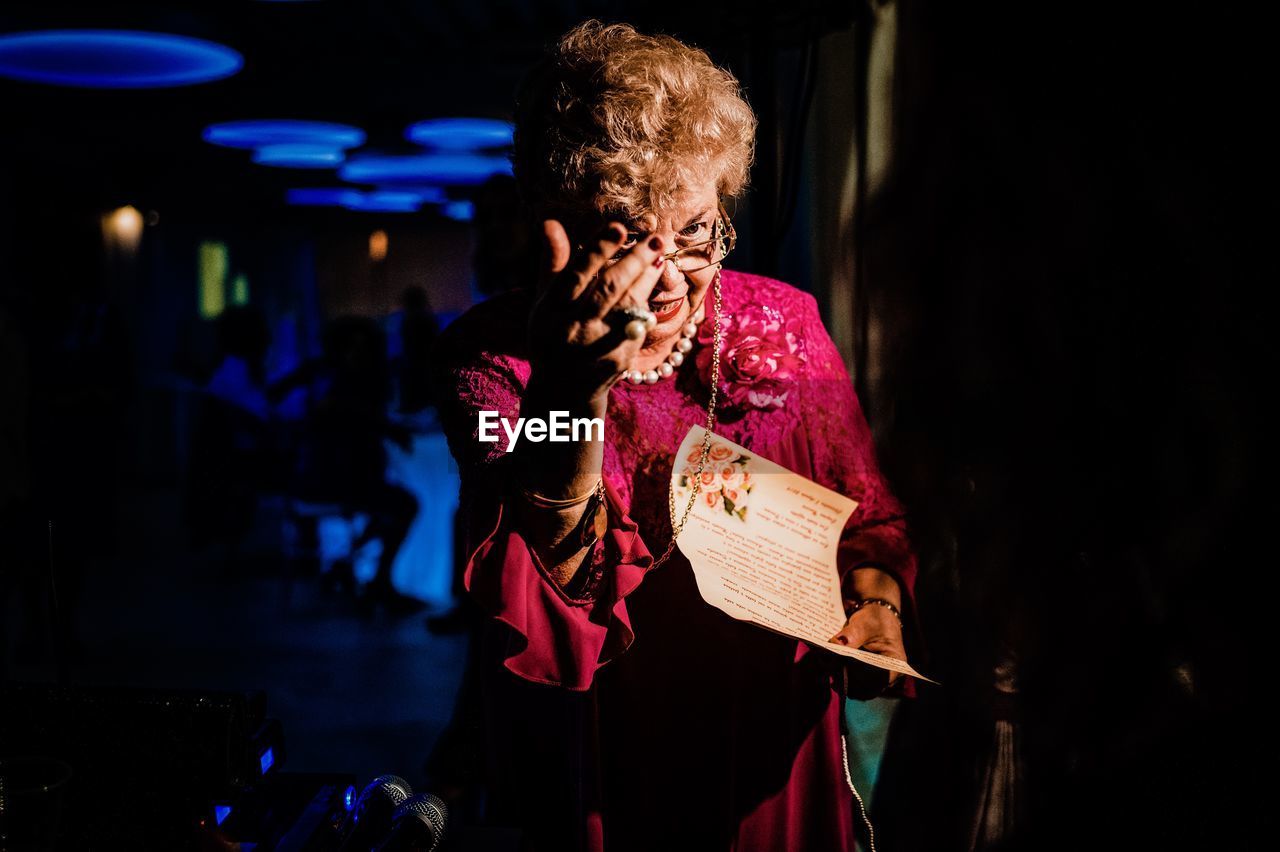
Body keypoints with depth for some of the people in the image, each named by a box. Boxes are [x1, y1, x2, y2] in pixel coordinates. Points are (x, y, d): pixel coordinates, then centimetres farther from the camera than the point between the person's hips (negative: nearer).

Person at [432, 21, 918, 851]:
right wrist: (567, 400, -44)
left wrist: (876, 605, -18)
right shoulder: (491, 357, -17)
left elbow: (866, 512, 4)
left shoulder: (785, 324, -8)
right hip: (595, 777, -2)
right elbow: (542, 629, -29)